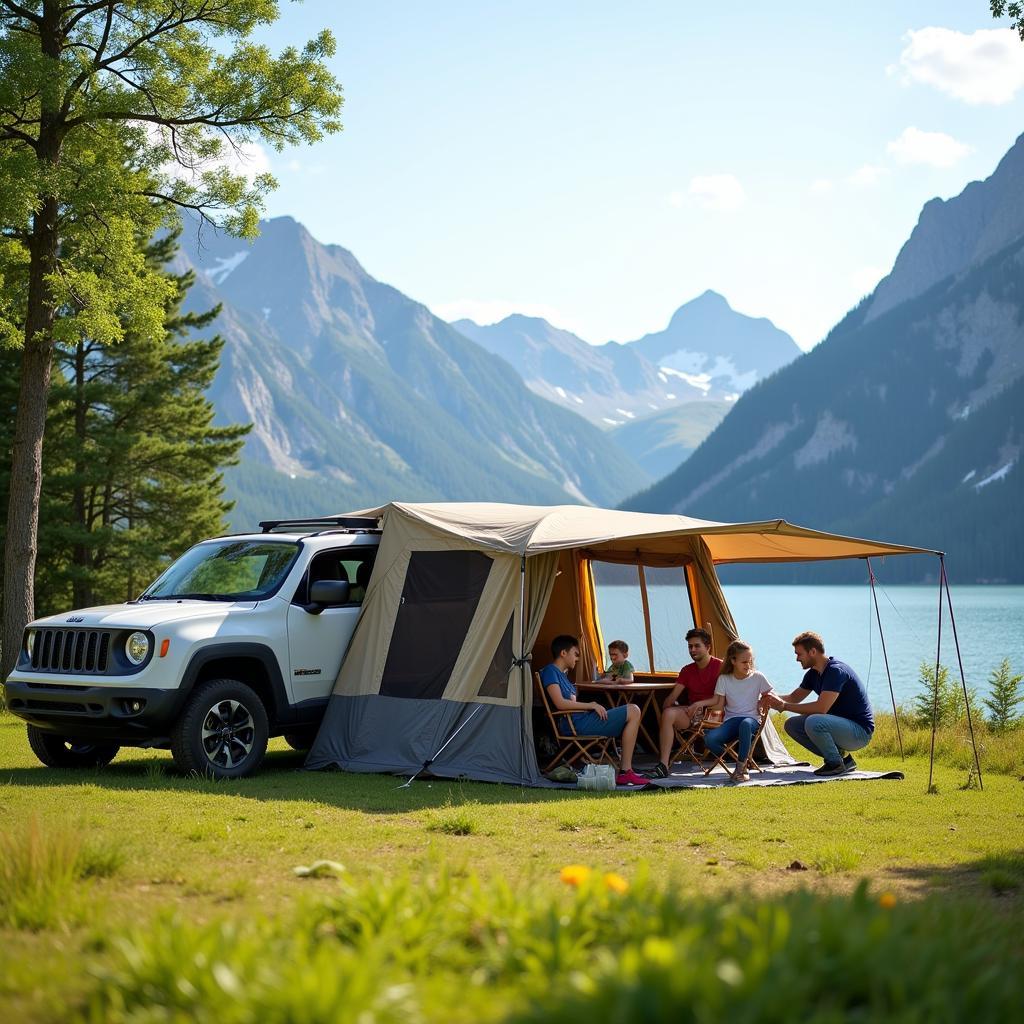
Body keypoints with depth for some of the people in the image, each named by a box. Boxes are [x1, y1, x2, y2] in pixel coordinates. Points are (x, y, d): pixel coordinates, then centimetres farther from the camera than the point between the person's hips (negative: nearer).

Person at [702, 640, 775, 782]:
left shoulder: (758, 677, 5)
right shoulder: (724, 679, 7)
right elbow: (719, 705, 8)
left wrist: (762, 704, -3)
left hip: (752, 719, -2)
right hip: (731, 720, 2)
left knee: (745, 724, -43)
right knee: (709, 739, -30)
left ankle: (740, 768, -29)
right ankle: (743, 761, -9)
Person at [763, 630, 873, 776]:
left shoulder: (836, 671, -21)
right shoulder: (813, 673, 9)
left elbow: (821, 708, -27)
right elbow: (794, 697, 18)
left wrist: (784, 706, -21)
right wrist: (776, 699, -4)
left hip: (860, 731, -10)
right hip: (839, 725, 10)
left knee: (814, 722, -33)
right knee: (792, 724, 2)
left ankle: (836, 763, -11)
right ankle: (840, 755, 5)